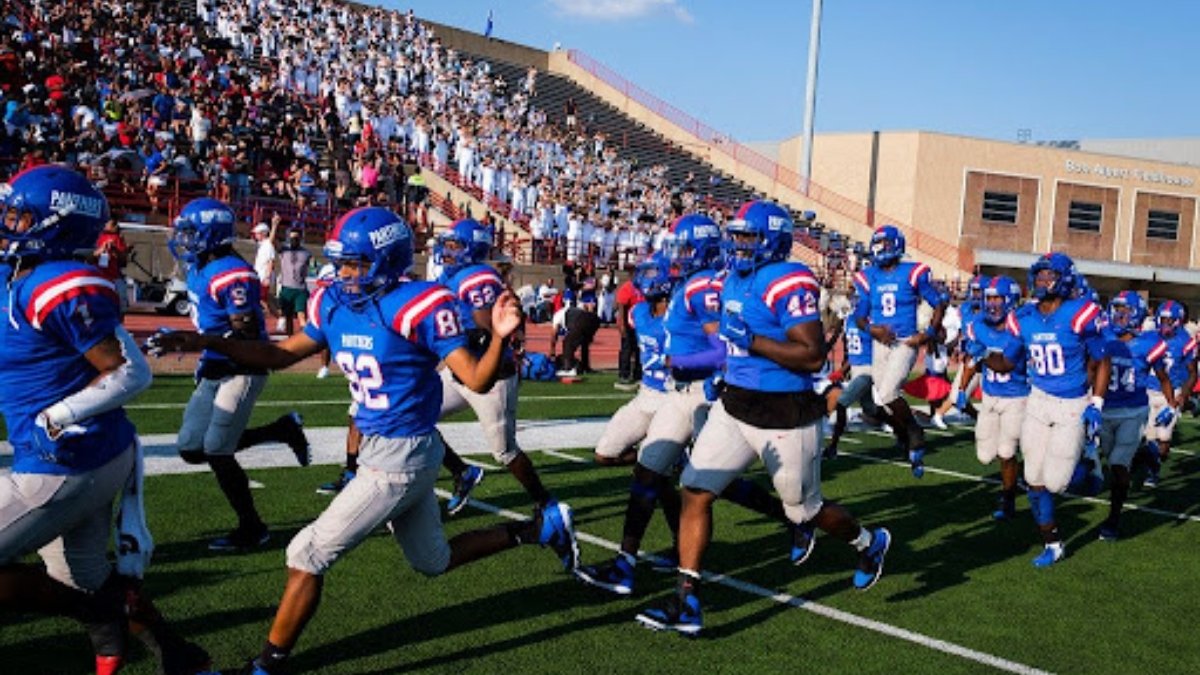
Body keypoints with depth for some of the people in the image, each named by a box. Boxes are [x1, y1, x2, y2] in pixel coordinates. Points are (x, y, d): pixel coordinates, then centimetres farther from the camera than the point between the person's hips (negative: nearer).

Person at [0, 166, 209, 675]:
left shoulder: (65, 289, -21)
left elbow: (131, 374, -21)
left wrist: (56, 419, -25)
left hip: (66, 467, -10)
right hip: (93, 460, 10)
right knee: (88, 581, 22)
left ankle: (101, 612, 9)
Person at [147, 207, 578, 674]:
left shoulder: (417, 306, -21)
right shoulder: (335, 305, 2)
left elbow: (477, 381, -20)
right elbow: (281, 355, 10)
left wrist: (498, 337, -40)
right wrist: (209, 343, 0)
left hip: (401, 457, -9)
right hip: (380, 452, 9)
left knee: (308, 555, -2)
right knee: (434, 563, 24)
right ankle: (541, 527, 33)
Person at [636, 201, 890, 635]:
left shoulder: (789, 283, -18)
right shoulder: (735, 280, 9)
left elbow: (813, 355, -25)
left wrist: (750, 341, -26)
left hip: (785, 416, -8)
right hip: (734, 406, 8)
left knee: (806, 510, 12)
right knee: (695, 492, -3)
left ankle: (870, 543, 44)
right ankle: (686, 604, 2)